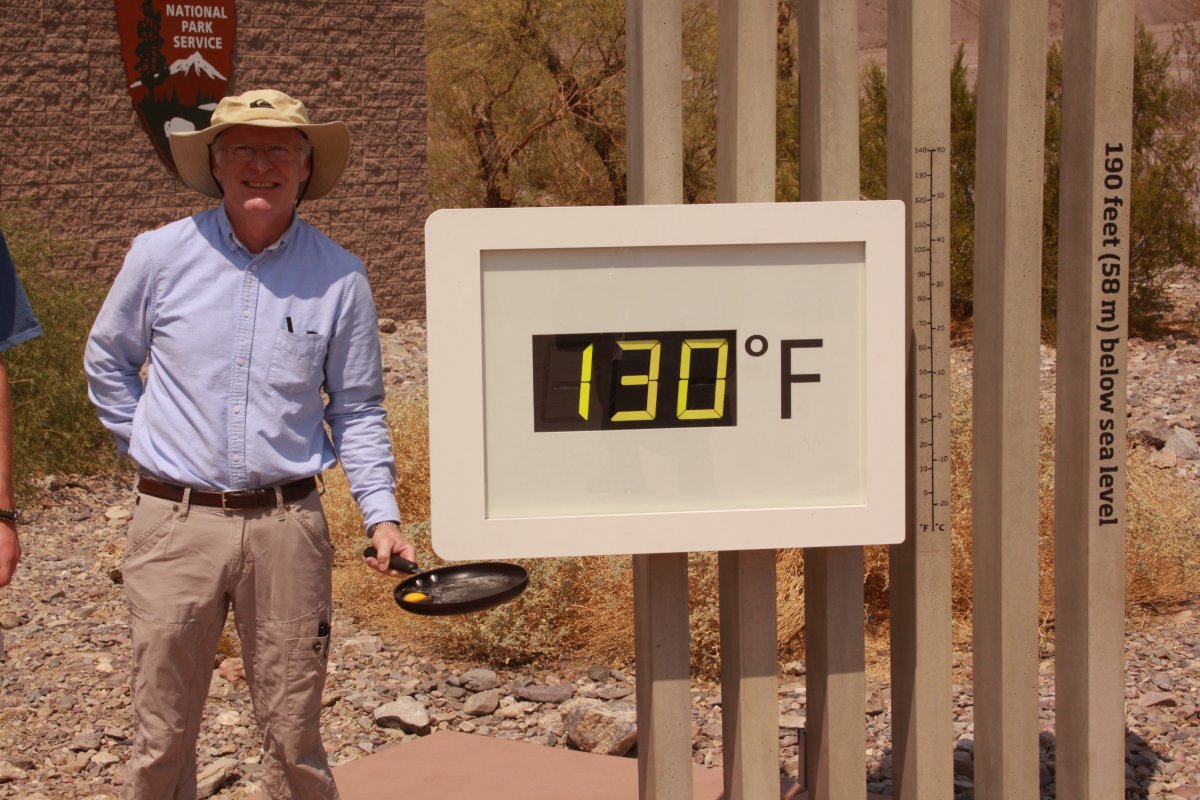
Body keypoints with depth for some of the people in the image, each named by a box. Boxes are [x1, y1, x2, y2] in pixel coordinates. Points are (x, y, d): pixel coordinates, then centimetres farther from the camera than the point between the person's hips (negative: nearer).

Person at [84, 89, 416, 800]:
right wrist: (148, 444, 9)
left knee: (294, 734, 6)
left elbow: (356, 409, 8)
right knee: (163, 737, 6)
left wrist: (382, 514, -2)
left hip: (286, 523, 0)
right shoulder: (161, 255, 1)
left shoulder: (340, 276, 1)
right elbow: (107, 362, 17)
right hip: (176, 523, 0)